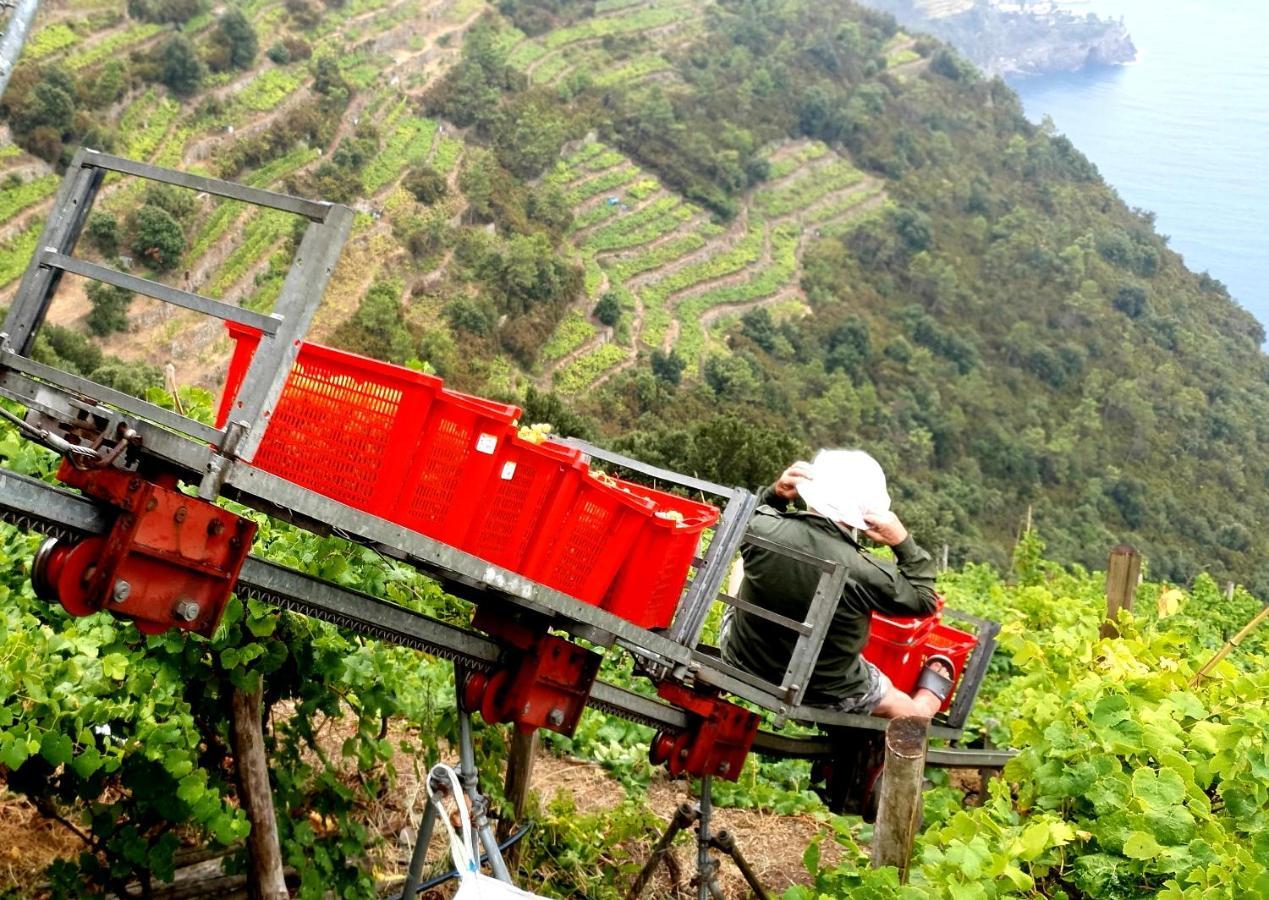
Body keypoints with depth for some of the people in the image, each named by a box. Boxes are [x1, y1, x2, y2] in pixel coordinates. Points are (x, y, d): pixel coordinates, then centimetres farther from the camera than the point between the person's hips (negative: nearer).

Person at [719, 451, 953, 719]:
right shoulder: (867, 575, -31)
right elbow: (924, 601, -11)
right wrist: (903, 543, -15)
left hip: (742, 664, 3)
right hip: (824, 693, -3)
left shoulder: (763, 530, -24)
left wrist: (775, 494, -12)